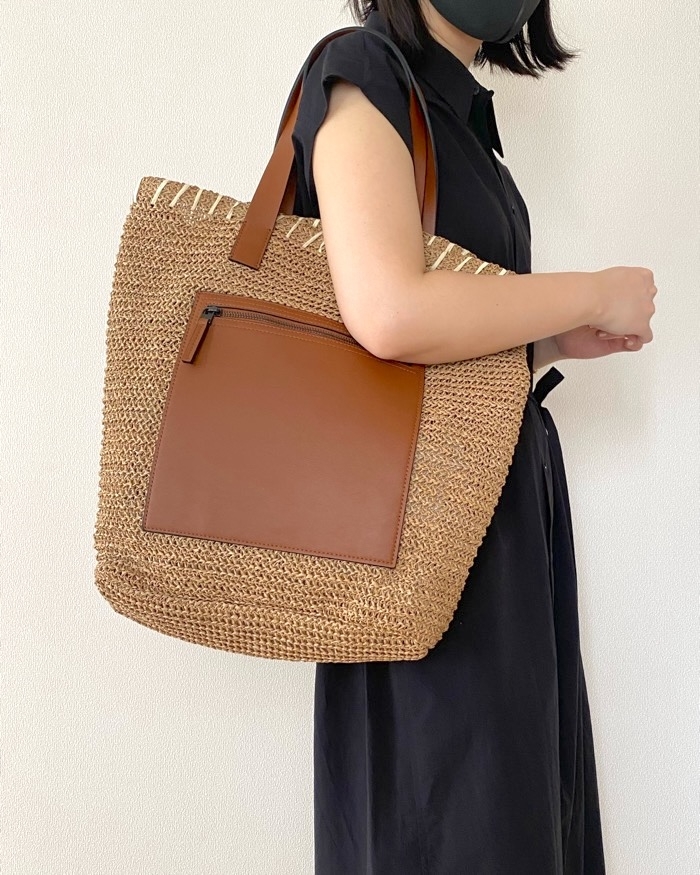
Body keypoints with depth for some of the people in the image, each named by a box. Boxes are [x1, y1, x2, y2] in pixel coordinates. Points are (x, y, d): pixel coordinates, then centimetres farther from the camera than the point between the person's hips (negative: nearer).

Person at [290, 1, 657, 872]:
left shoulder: (456, 104, 16)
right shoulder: (362, 71, -10)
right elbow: (388, 313, -27)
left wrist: (557, 340, 5)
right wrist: (595, 293, -14)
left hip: (504, 499, 9)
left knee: (529, 796, 18)